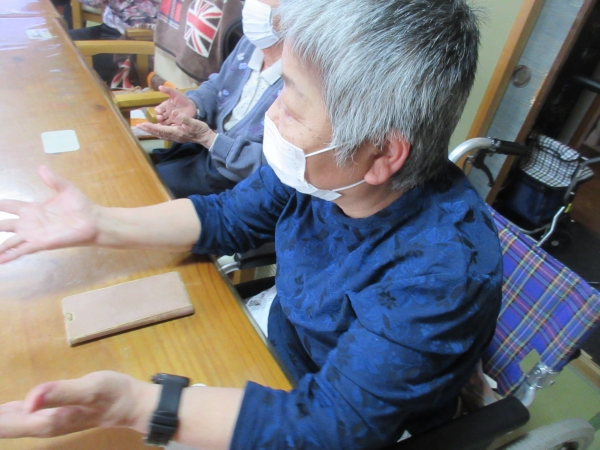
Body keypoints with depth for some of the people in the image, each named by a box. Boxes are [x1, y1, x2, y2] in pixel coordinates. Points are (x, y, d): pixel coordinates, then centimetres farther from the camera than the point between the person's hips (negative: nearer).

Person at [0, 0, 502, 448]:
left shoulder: (441, 272, -36)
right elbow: (229, 218, -4)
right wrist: (97, 223, -12)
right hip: (278, 355, 5)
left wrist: (132, 403, -40)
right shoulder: (322, 167, -18)